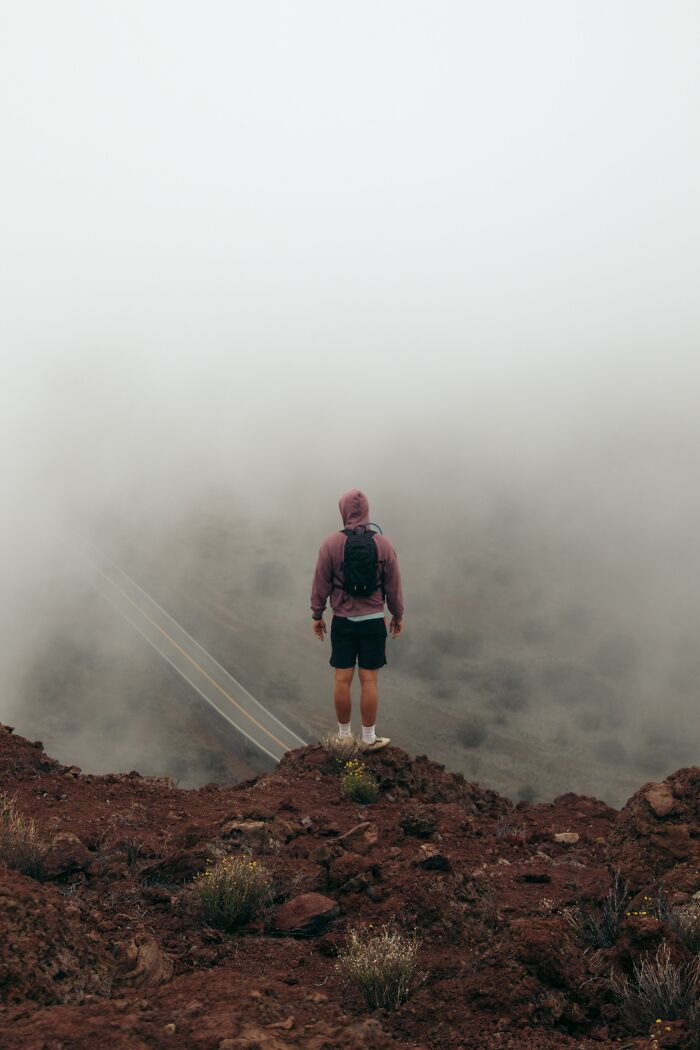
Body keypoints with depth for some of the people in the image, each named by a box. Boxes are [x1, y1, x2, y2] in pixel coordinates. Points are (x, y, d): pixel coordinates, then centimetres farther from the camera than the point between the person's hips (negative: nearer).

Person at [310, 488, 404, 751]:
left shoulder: (331, 544, -10)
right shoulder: (383, 544, -7)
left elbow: (321, 584, -5)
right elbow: (393, 586, -1)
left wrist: (317, 616, 7)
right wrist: (398, 616, 13)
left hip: (343, 621, 0)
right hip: (373, 621, 0)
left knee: (342, 679, 8)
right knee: (369, 680, 5)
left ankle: (344, 736, 18)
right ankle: (369, 738, 12)